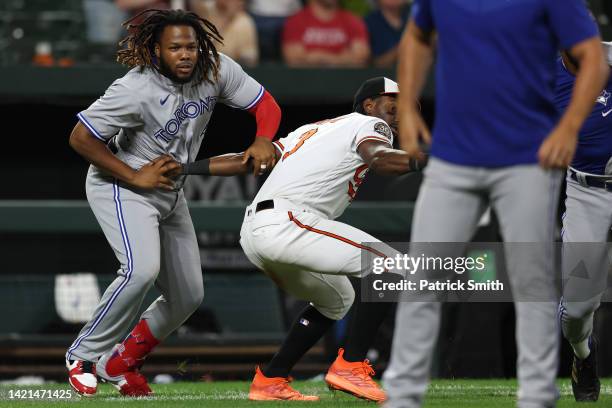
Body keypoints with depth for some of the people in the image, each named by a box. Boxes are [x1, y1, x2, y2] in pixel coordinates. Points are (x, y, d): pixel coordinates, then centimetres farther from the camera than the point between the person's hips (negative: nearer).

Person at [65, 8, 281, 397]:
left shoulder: (217, 69, -13)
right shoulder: (135, 90, -29)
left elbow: (266, 104, -4)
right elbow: (80, 138, -23)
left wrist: (263, 141, -24)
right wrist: (135, 177, -23)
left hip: (170, 193, 7)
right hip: (120, 186, -7)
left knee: (188, 295, 8)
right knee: (142, 269, -30)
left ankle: (119, 363, 25)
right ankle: (83, 357, -14)